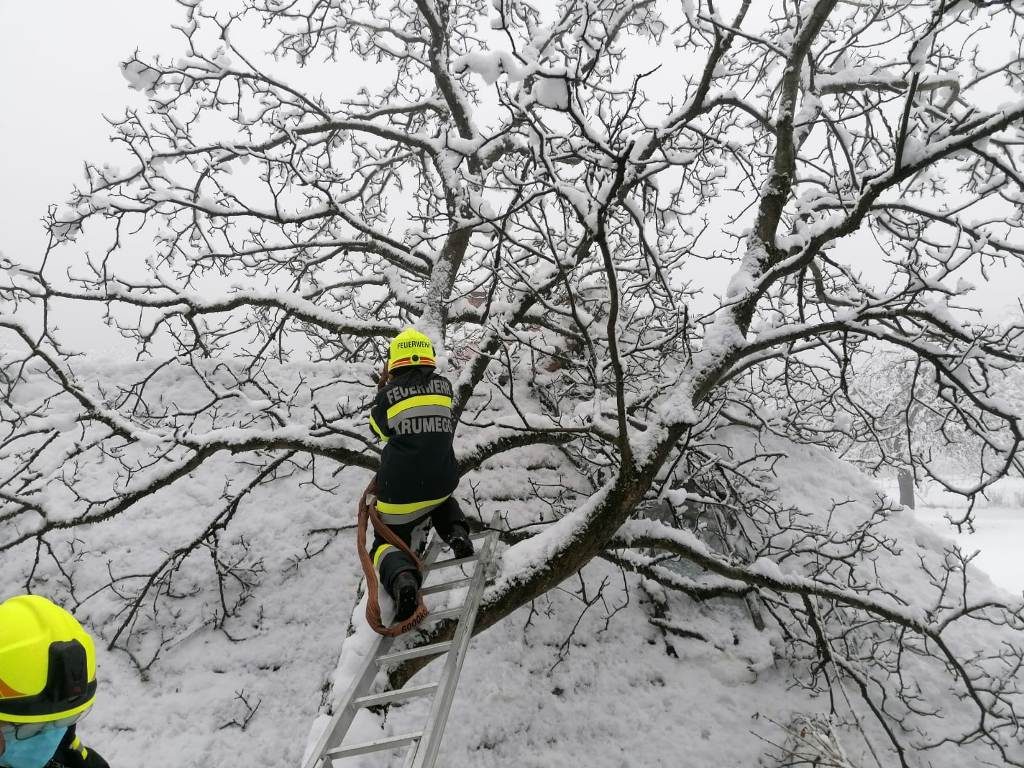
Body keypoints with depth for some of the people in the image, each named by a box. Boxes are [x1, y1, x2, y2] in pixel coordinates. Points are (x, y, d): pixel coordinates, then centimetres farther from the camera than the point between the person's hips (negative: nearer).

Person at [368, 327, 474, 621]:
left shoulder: (389, 392, -8)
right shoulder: (444, 385, 1)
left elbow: (380, 429, 11)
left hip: (400, 487, -3)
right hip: (442, 481, 3)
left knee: (387, 544, 15)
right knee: (441, 500, 39)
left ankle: (402, 576, -20)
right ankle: (456, 532, 6)